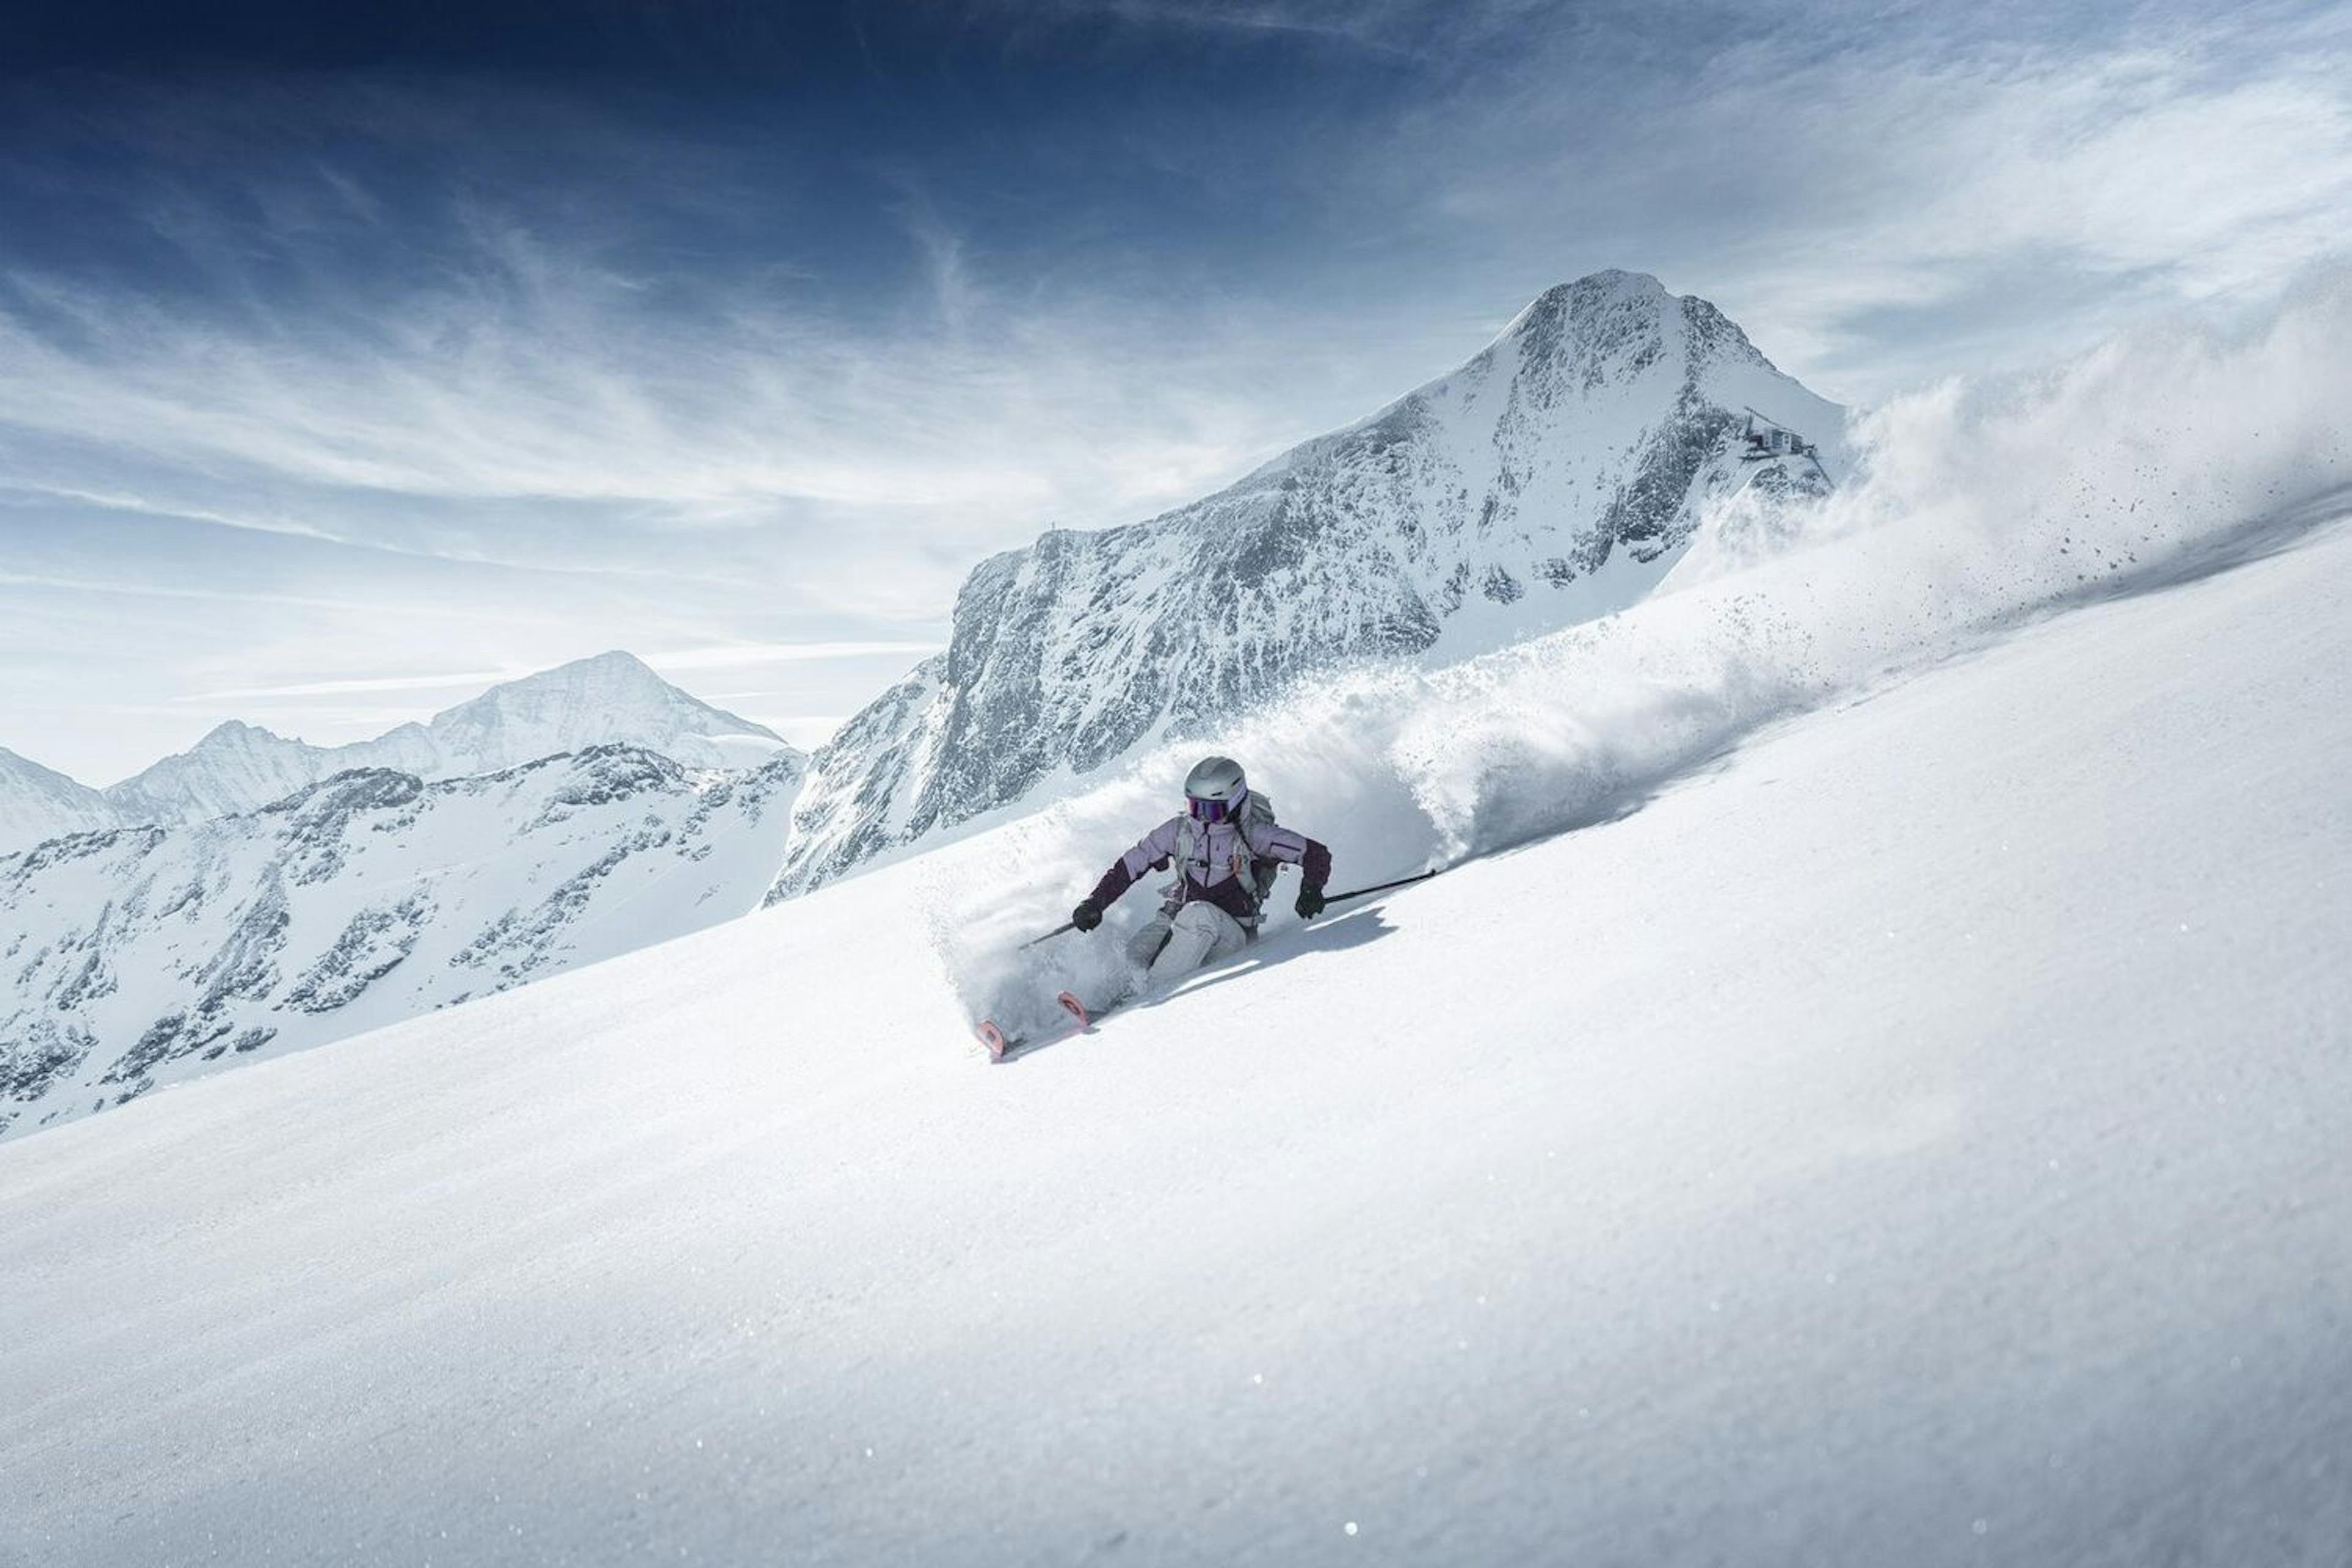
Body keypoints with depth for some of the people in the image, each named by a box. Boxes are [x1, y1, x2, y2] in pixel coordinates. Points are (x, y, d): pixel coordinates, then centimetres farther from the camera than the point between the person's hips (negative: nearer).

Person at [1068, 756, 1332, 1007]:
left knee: (1197, 914, -36)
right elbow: (1130, 865, 6)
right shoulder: (1179, 830, -1)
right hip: (1178, 922, 3)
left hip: (1231, 935, -3)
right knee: (1137, 952, -28)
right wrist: (1095, 903, -2)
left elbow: (1316, 854, -9)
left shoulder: (1251, 835, -10)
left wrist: (1311, 889, -28)